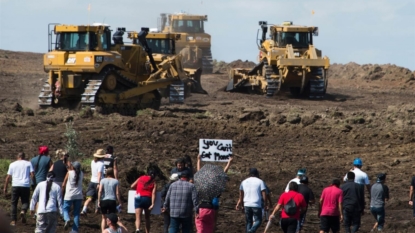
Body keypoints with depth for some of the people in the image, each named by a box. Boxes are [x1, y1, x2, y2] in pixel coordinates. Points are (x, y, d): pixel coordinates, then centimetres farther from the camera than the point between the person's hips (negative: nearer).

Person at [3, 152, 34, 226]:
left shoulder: (12, 164, 12)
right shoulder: (28, 163, 10)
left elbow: (8, 177, 9)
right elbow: (32, 174, -1)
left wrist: (5, 188, 12)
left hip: (15, 185, 0)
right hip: (26, 186, 0)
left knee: (14, 203, 8)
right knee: (25, 201, 9)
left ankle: (13, 220, 2)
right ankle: (23, 211, -24)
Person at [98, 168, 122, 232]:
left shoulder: (103, 180, 1)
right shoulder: (115, 181, 0)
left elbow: (100, 191, -6)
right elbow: (117, 193, -2)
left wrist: (99, 201, -2)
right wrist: (120, 202, 5)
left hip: (104, 201, 1)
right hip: (112, 201, -1)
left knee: (103, 218, 14)